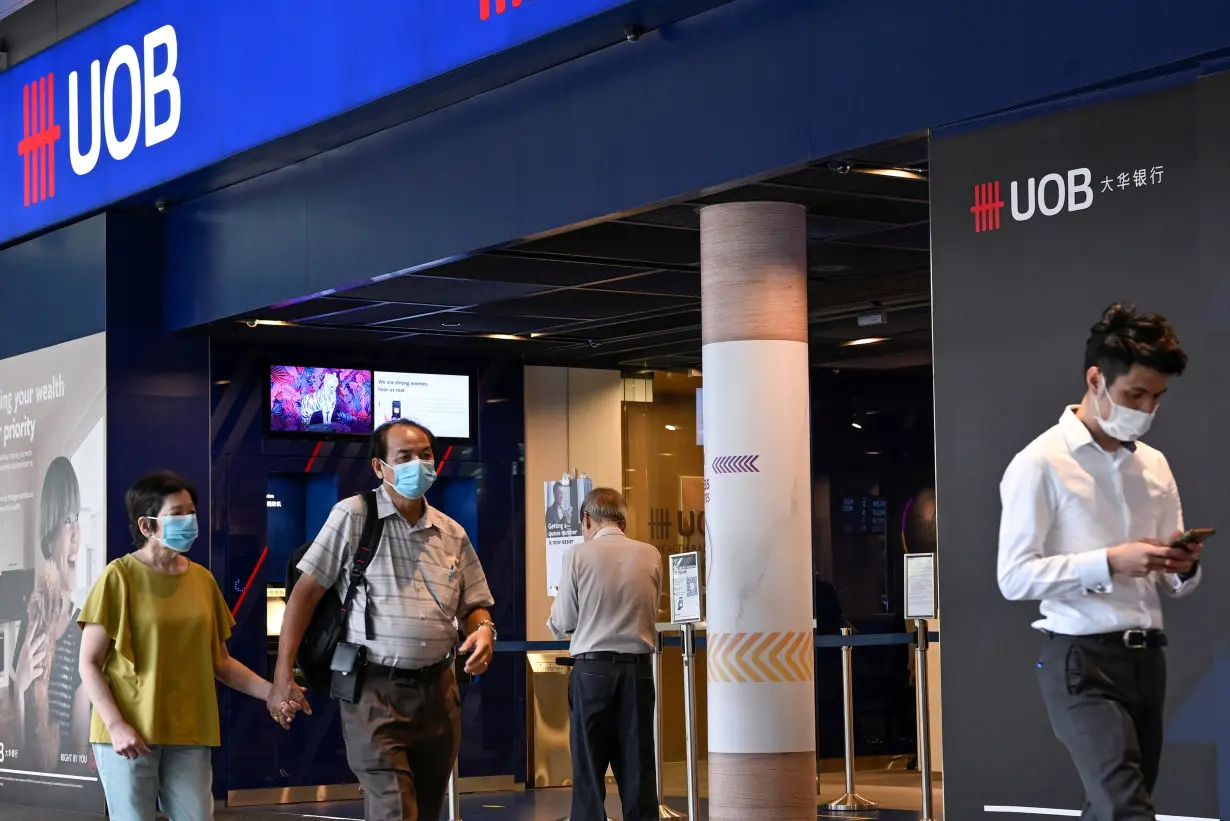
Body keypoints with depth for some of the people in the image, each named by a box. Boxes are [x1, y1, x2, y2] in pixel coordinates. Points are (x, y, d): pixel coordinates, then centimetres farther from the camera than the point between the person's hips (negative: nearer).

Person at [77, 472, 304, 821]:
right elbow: (90, 664, -5)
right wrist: (116, 725, -16)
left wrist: (271, 692, 2)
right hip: (129, 736, -4)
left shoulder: (202, 579, 10)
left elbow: (219, 661, 15)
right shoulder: (120, 577, -6)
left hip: (189, 734, 4)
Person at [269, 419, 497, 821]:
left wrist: (483, 630, -8)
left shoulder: (453, 534, 11)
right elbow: (305, 592, -3)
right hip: (374, 690, -5)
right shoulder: (352, 517, -4)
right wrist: (283, 675, -8)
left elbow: (474, 605, 18)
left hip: (438, 690, 6)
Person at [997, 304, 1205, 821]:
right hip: (1082, 661, -7)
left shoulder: (1155, 466, 14)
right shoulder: (1041, 464, -6)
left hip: (1146, 659, 7)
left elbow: (1174, 586, 17)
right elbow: (1014, 578, -12)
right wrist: (1109, 562, -20)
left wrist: (1183, 567, -7)